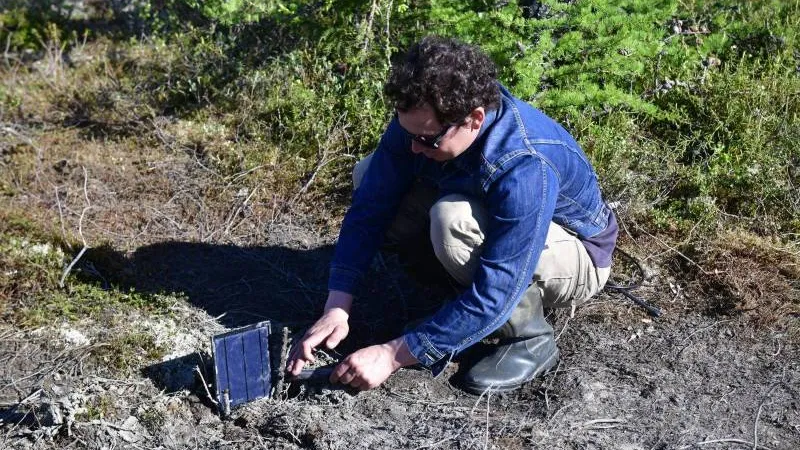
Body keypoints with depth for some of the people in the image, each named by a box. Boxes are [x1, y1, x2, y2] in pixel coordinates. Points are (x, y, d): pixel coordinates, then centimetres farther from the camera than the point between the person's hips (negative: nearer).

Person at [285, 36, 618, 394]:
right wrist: (336, 308, -23)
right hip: (495, 226, 7)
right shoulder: (420, 120, -21)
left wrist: (393, 355, -34)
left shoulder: (526, 169, -40)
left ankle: (529, 339, -13)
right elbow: (369, 209, -15)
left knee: (454, 219, -36)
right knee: (370, 176, -5)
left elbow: (493, 298, -37)